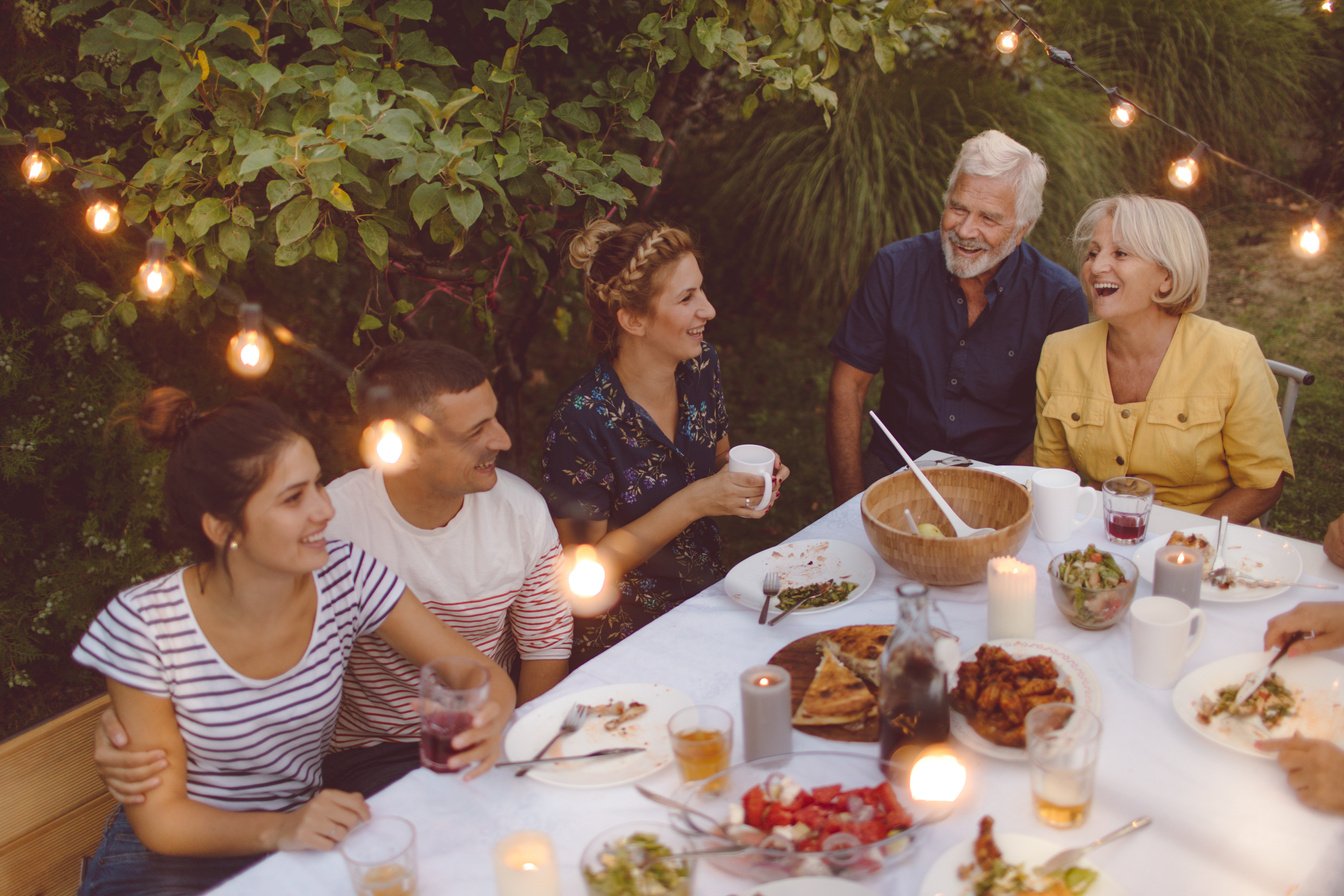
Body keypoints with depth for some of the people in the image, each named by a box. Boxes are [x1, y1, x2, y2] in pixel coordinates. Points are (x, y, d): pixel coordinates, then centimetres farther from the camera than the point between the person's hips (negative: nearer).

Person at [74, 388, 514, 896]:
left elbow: (482, 675, -8)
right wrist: (277, 830, -30)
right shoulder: (144, 624, -19)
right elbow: (160, 818, -12)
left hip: (305, 837, 3)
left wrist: (487, 722, -32)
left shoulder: (345, 576, -12)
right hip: (181, 853, -2)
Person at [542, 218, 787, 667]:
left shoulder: (700, 367, -2)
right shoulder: (582, 420, -22)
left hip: (708, 597, 7)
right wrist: (693, 503, -23)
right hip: (622, 639, -7)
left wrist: (749, 472, -6)